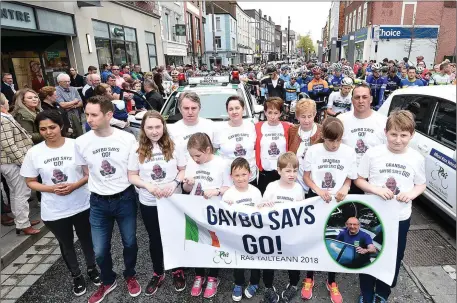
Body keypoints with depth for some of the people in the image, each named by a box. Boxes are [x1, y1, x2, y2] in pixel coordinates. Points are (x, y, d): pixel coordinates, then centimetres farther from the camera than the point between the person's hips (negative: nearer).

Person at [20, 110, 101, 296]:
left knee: (86, 239, 19)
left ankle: (92, 268, 45)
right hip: (53, 211, 1)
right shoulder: (34, 153, -8)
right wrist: (51, 188, -17)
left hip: (81, 205, -1)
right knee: (66, 244, 20)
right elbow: (30, 182, 0)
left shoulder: (76, 145, -13)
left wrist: (75, 185, -22)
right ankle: (76, 276, 43)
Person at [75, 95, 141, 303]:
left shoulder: (127, 138, -12)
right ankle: (108, 282, 40)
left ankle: (130, 276, 43)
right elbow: (86, 171, 8)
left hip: (125, 198, -1)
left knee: (130, 243, 15)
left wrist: (119, 184, -3)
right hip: (99, 202, 1)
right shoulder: (81, 142, -9)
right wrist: (101, 184, 2)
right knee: (100, 251, 10)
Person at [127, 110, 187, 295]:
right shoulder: (137, 150, -6)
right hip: (148, 203, 1)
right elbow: (132, 176, -3)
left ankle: (178, 271, 39)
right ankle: (158, 274, 39)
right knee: (155, 239, 17)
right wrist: (148, 186, -19)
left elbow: (184, 170, -2)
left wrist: (174, 183, -20)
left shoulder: (173, 146, -6)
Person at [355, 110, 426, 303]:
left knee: (394, 258, 18)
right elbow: (359, 180, -5)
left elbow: (421, 184, 7)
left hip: (401, 218, 2)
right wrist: (376, 190, -22)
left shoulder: (417, 158, -5)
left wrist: (412, 194, -14)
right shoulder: (373, 154, -12)